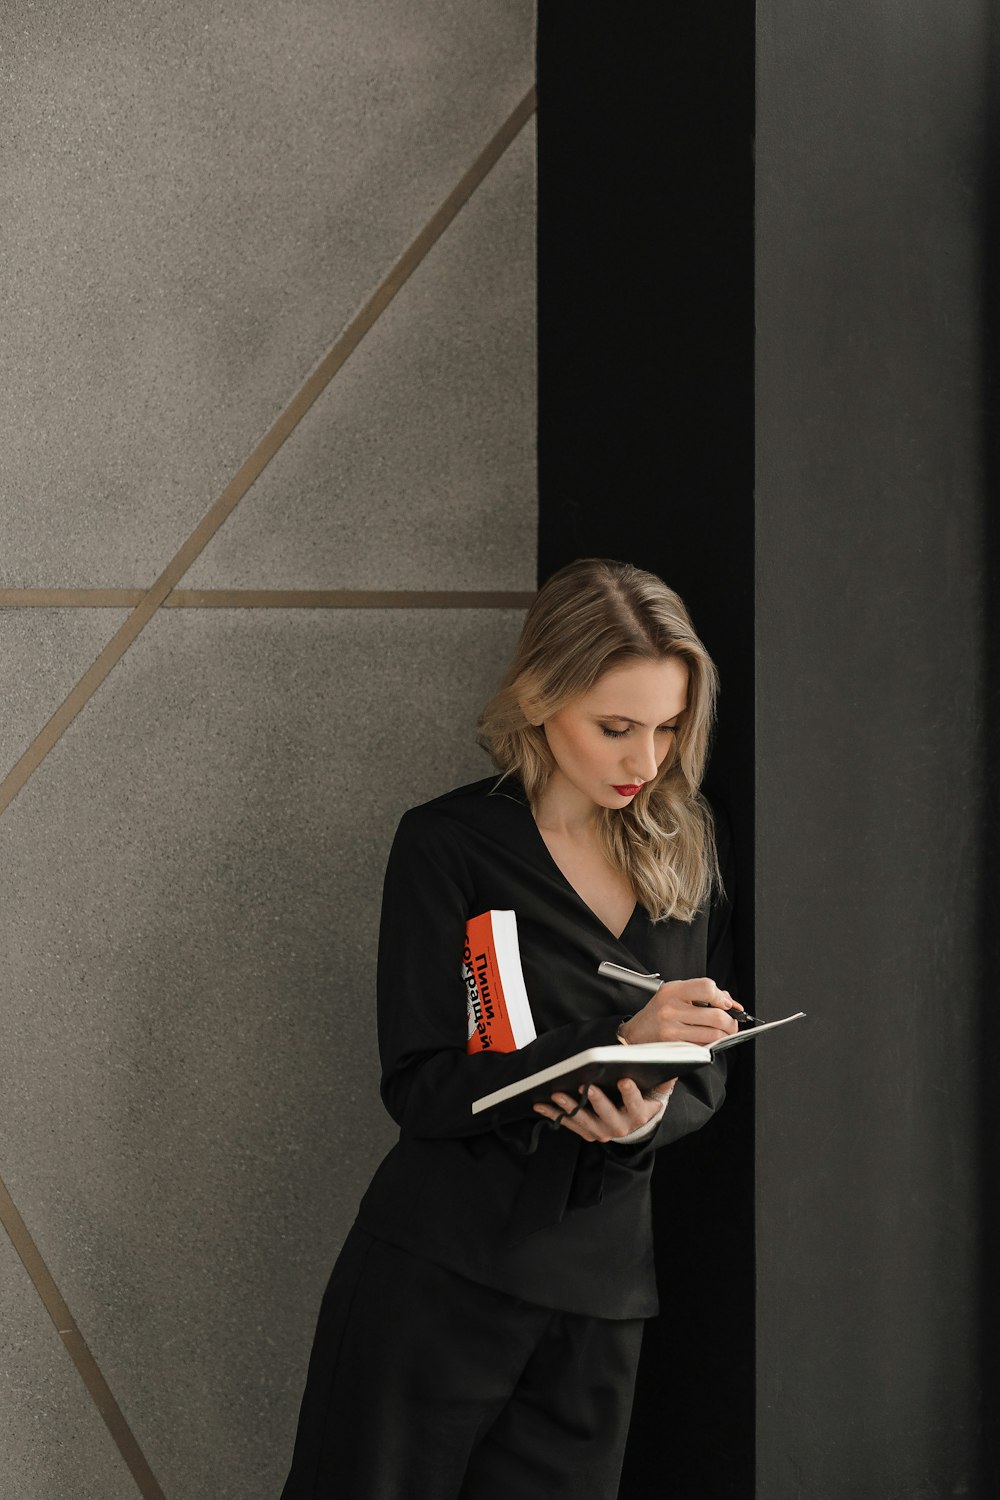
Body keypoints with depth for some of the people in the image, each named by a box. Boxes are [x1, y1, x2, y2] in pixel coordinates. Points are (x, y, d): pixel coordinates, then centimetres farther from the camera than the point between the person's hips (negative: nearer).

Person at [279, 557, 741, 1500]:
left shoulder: (690, 847, 8)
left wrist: (648, 1118, -14)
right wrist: (614, 1043, -22)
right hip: (438, 1277, -4)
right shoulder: (448, 845, -6)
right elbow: (417, 1087, -12)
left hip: (600, 1290, 4)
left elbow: (706, 1078, 10)